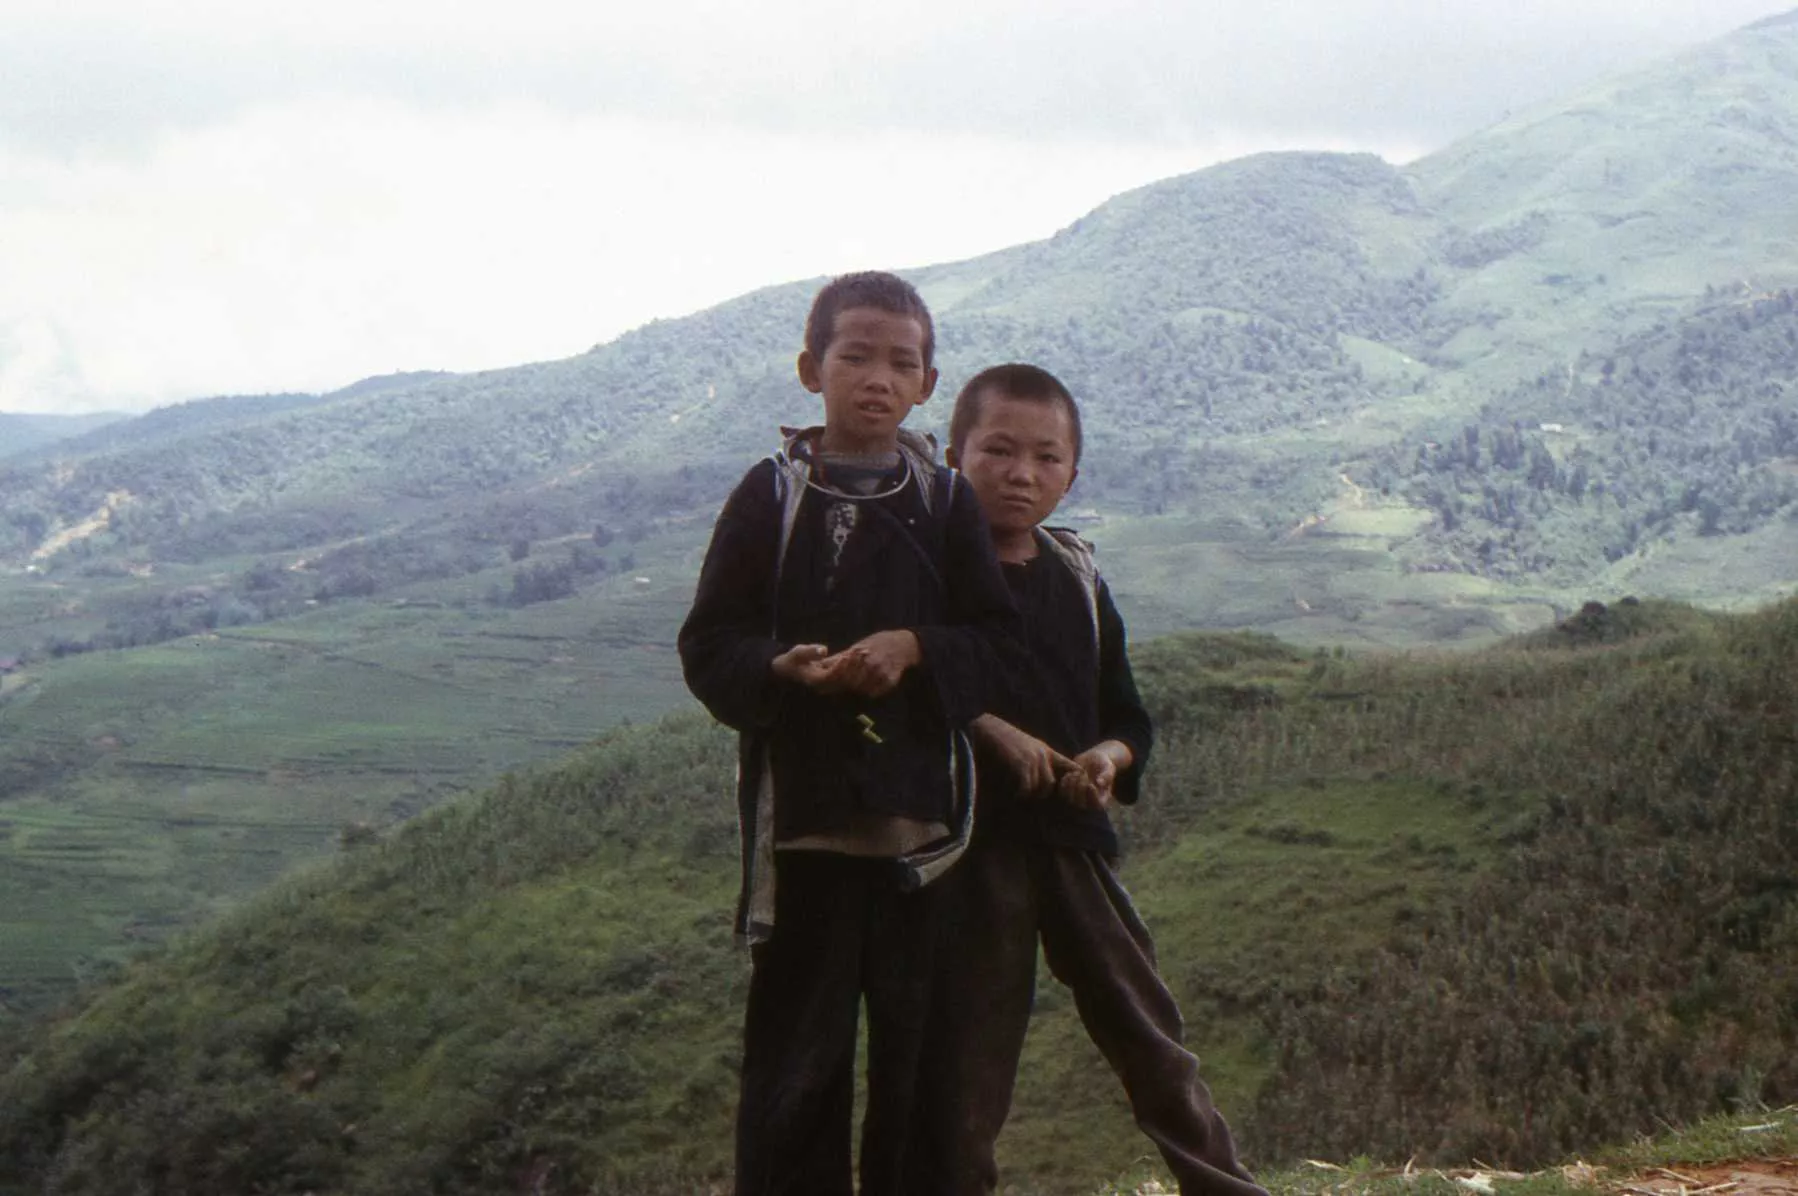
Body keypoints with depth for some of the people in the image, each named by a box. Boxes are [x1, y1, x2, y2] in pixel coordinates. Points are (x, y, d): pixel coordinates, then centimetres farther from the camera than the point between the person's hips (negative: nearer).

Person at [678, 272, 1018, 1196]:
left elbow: (997, 637, 3)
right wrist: (781, 668, -19)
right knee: (797, 1048, 1)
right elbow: (709, 644, 1)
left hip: (920, 813, 2)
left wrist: (914, 650, -15)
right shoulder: (771, 496, 4)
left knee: (917, 1043, 6)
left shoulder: (945, 504, 8)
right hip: (801, 810, -1)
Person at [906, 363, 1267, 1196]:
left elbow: (1127, 716, 17)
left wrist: (1107, 758, -4)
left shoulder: (1076, 578, 12)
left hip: (1073, 832, 5)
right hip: (969, 840, -4)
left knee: (1148, 1032, 9)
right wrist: (989, 731, -22)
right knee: (965, 1045, 1)